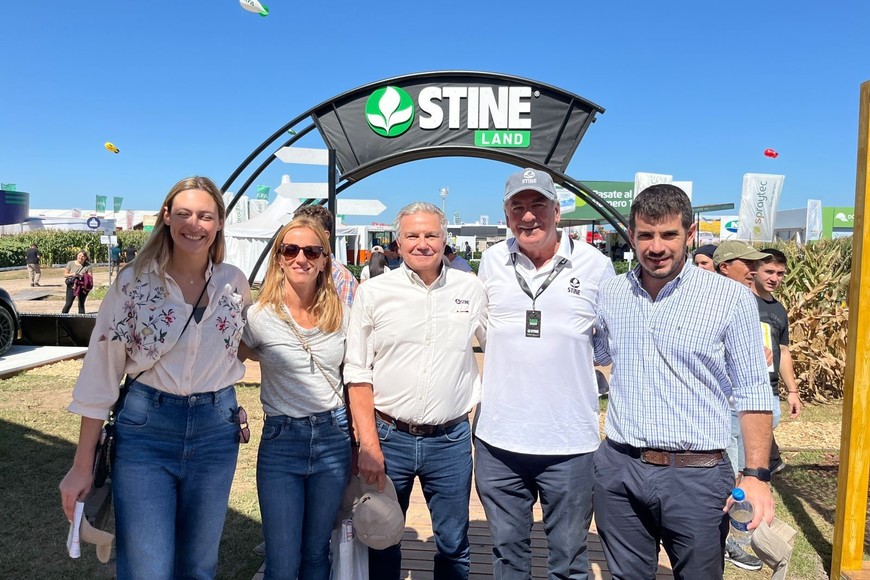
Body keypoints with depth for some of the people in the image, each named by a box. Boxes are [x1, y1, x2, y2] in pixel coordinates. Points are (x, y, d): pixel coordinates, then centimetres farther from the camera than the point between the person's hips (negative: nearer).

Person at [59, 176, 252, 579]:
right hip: (145, 428, -2)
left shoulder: (234, 283, 1)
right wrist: (82, 466, -4)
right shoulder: (134, 282, -6)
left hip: (215, 429, 3)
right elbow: (101, 373, -4)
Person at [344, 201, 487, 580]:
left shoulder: (471, 289, 2)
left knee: (453, 546, 14)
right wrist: (368, 443, -7)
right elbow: (357, 373, -2)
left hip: (451, 439, 1)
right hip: (389, 436, 0)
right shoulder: (373, 293, -2)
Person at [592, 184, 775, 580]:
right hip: (618, 470, 3)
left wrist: (756, 474, -10)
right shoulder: (609, 294, 3)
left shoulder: (731, 299, -7)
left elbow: (752, 393, -4)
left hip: (696, 477, -3)